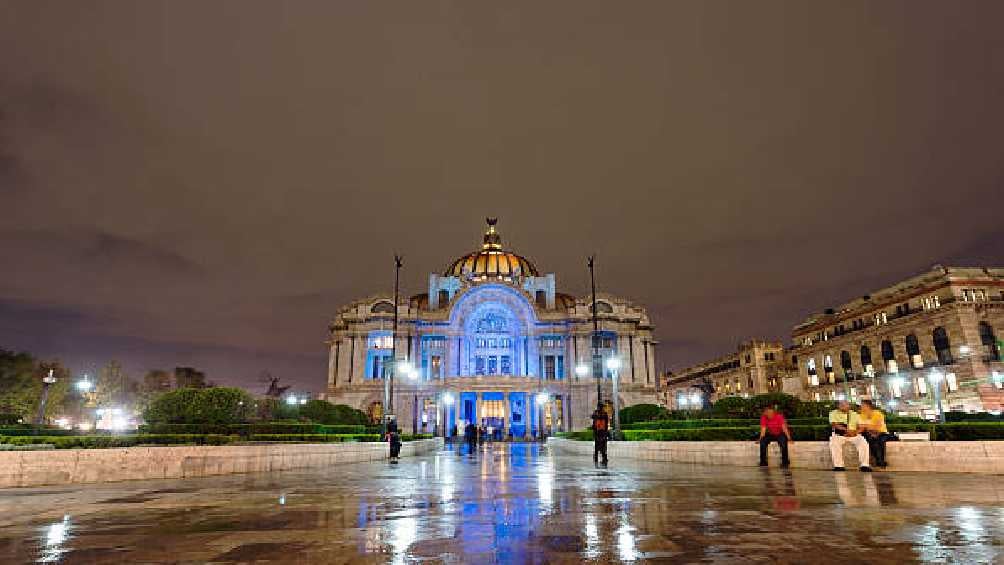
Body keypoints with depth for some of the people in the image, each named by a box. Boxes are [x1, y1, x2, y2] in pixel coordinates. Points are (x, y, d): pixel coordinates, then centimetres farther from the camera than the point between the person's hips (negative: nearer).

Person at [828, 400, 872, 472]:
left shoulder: (854, 414, 16)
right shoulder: (834, 413, 9)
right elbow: (834, 425, -7)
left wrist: (855, 432, -15)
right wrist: (846, 430, -23)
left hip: (854, 435, 2)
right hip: (838, 435, -2)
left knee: (863, 442, -27)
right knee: (834, 443, -33)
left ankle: (864, 465, -21)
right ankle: (838, 466, -30)